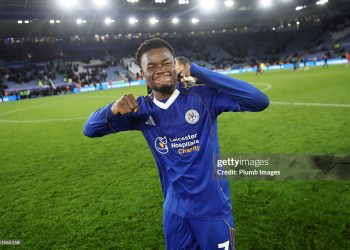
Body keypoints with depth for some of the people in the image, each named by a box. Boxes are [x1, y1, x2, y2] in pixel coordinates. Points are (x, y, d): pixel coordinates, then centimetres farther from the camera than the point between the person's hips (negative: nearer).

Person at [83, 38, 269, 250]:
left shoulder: (203, 96, -16)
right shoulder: (141, 109, -5)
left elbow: (260, 101, -25)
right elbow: (90, 129, 0)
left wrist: (197, 71, -27)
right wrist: (113, 109, -25)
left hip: (213, 209, -3)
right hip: (175, 210, 4)